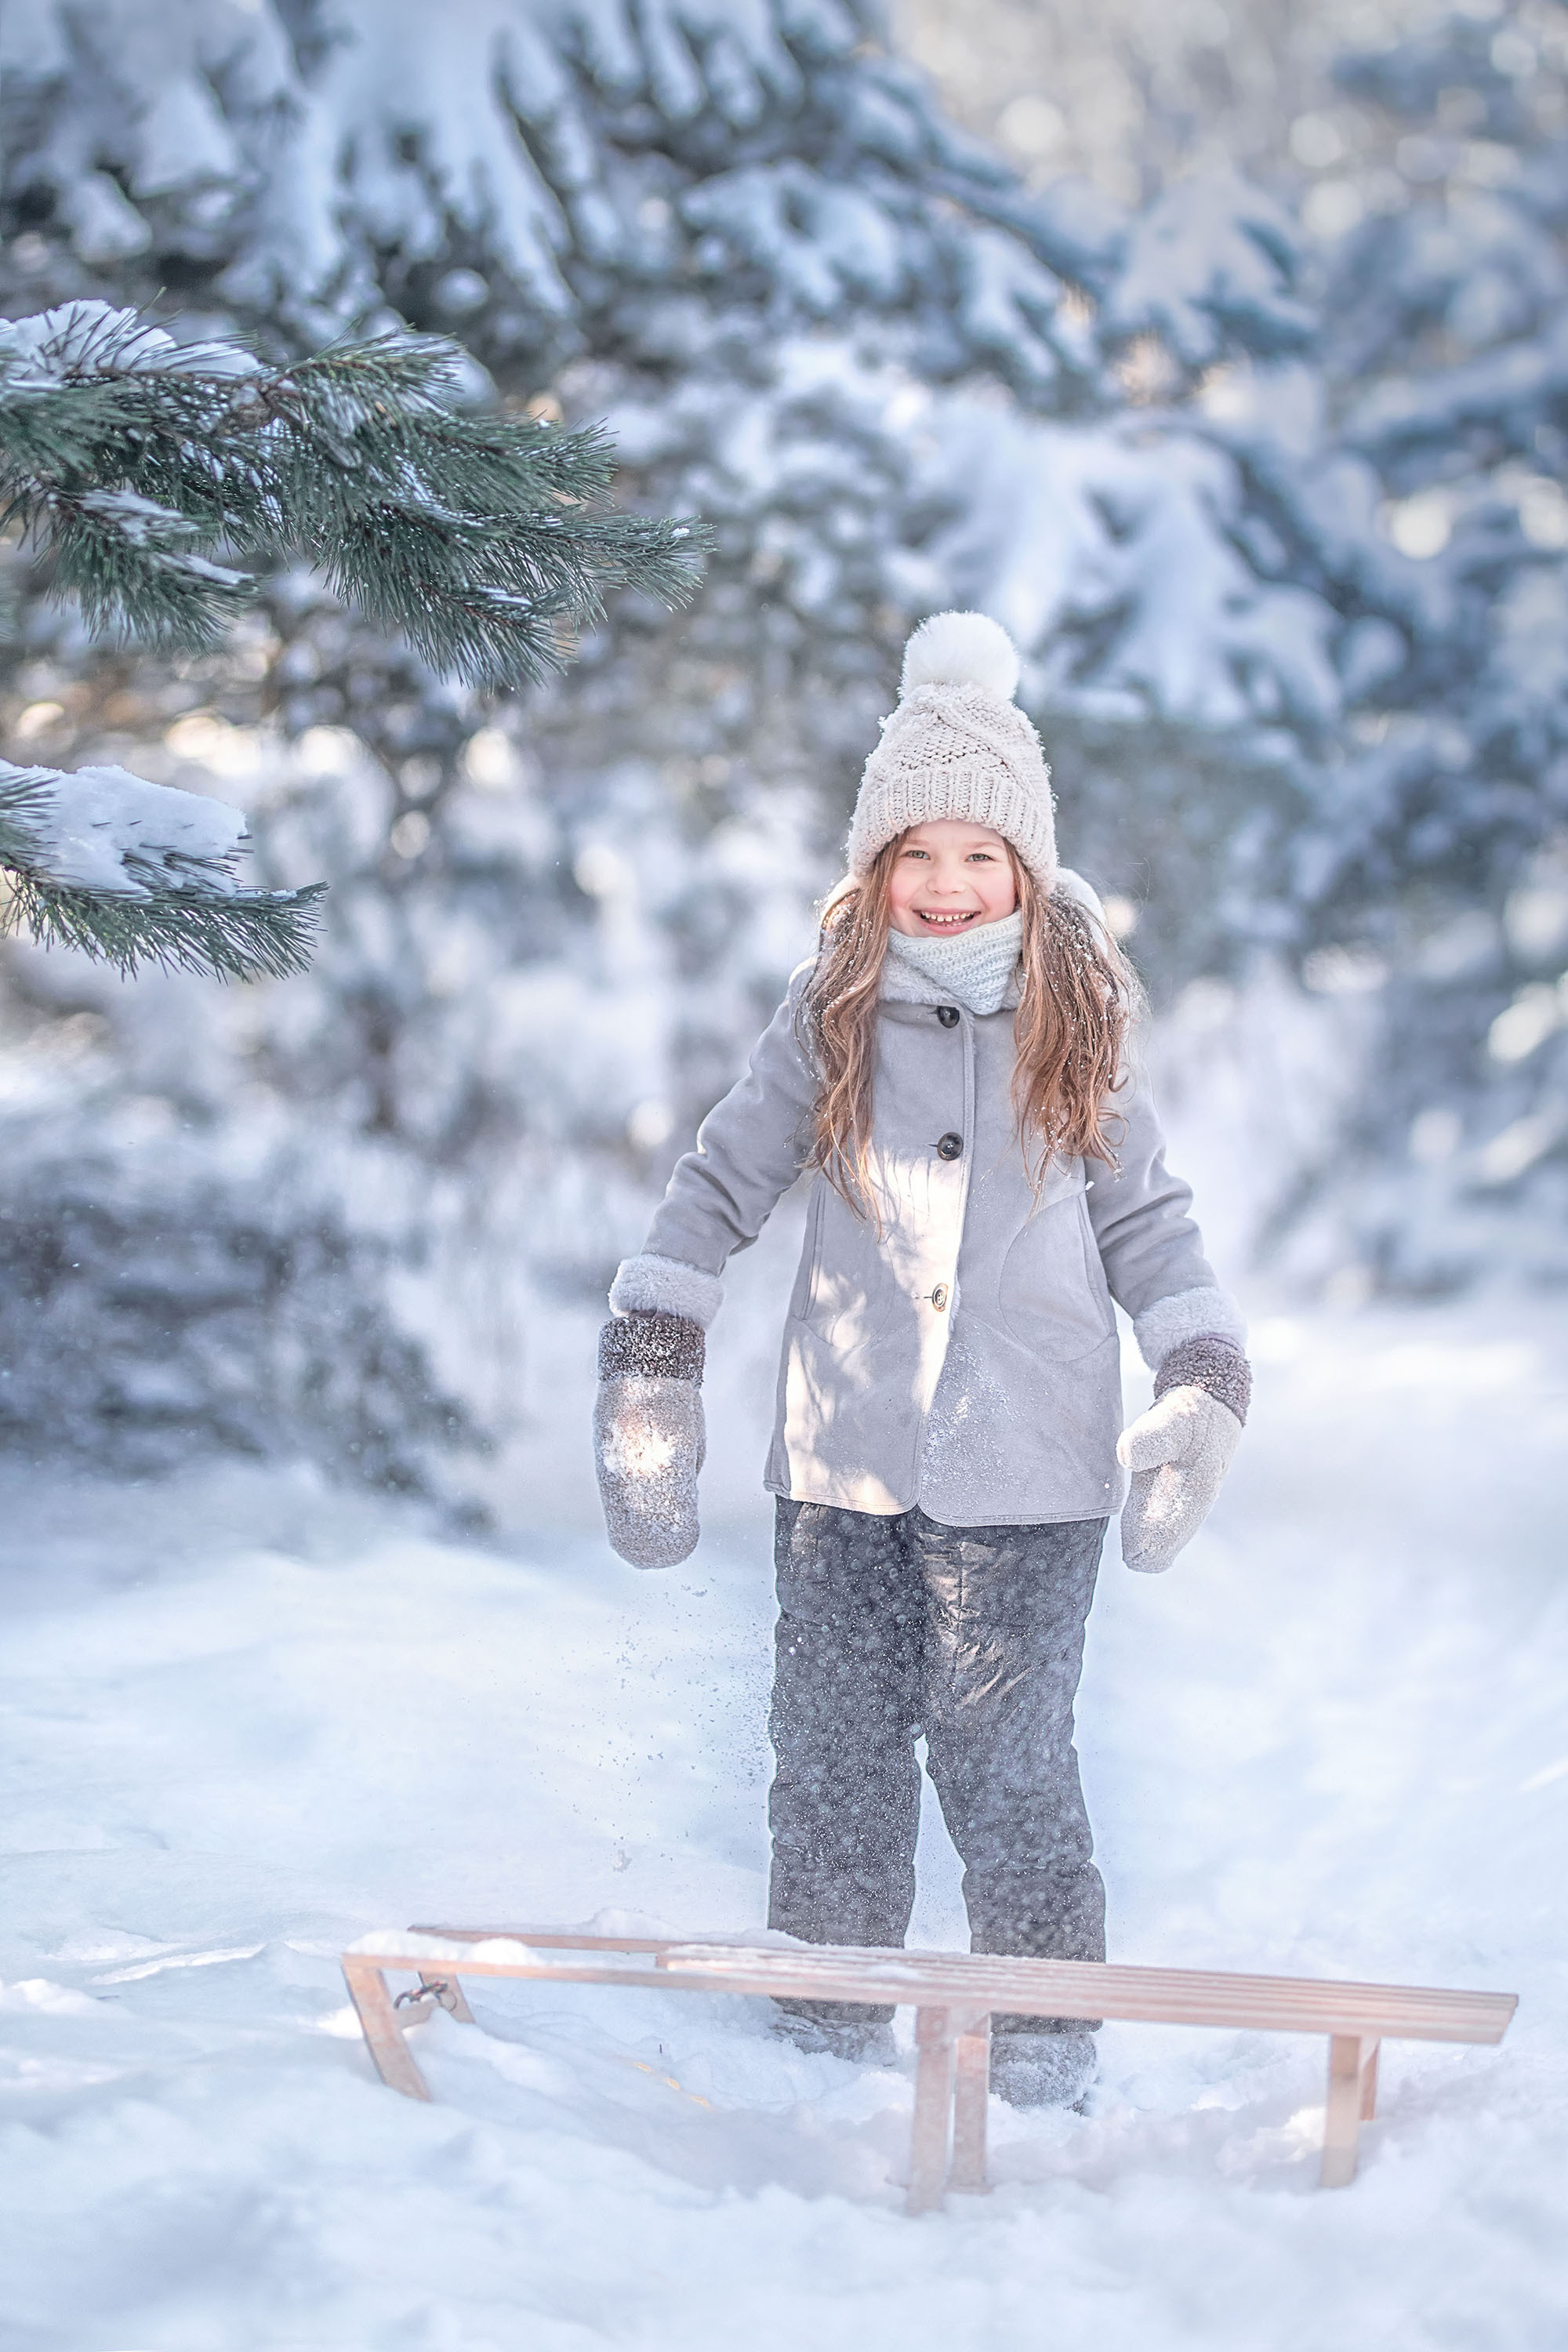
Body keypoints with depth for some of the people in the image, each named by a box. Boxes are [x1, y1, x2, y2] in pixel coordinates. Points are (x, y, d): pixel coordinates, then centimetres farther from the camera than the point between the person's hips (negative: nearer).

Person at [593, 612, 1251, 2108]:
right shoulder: (831, 1018, 5)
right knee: (833, 1750, 7)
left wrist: (1203, 1386, 0)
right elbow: (720, 1184, 8)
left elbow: (1145, 1219, 11)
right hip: (844, 1456, 2)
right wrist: (649, 1367, 2)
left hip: (1026, 1471, -1)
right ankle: (825, 2030, 22)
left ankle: (1044, 2050, 11)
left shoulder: (1075, 1026, 5)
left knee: (1004, 1757, -4)